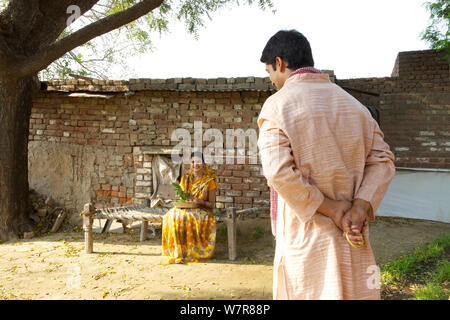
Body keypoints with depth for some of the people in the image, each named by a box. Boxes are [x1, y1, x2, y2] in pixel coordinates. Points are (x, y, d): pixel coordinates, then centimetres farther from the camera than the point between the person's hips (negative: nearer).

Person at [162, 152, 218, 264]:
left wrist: (201, 202, -19)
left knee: (189, 218, -36)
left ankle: (192, 251, -23)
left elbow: (212, 204, 1)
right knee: (172, 216, -28)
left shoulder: (210, 181, 2)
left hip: (202, 211, -4)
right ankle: (178, 250, -25)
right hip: (185, 208, 4)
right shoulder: (185, 179, 15)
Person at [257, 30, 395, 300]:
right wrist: (359, 208, -9)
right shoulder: (354, 104, 9)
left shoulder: (277, 106, -8)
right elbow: (383, 160, 2)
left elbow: (279, 173, -19)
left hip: (305, 235, -4)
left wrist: (332, 210, -13)